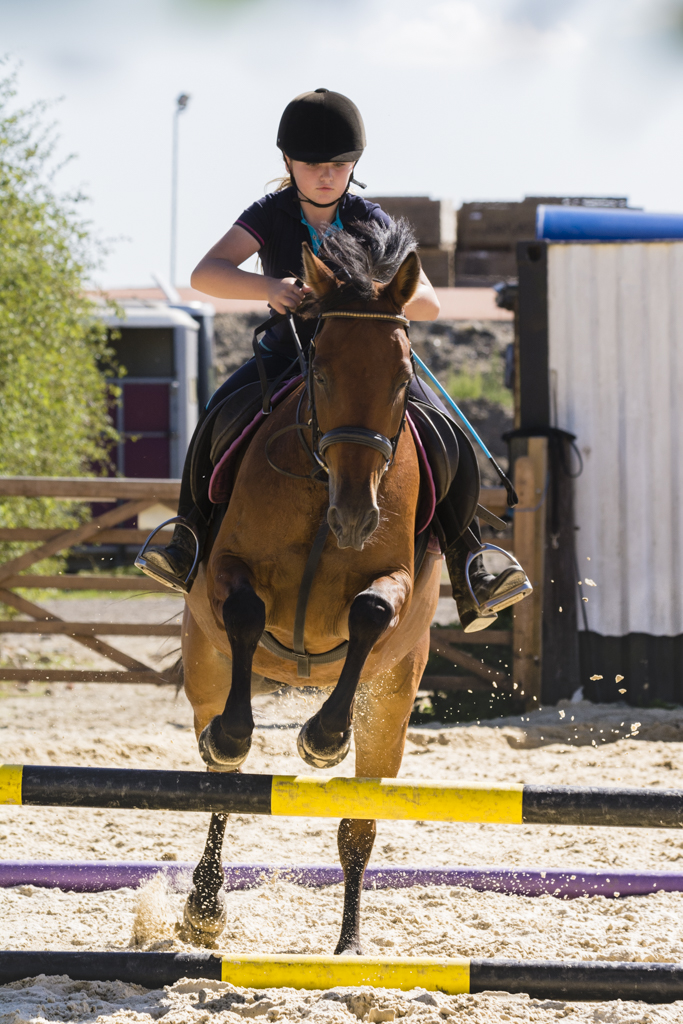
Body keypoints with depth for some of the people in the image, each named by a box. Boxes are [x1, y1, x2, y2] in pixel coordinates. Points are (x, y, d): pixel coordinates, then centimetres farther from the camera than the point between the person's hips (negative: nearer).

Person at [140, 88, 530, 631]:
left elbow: (428, 303, -11)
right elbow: (205, 274, -22)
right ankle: (187, 547, -20)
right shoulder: (271, 215, -7)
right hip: (287, 353, 0)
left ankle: (469, 576, -21)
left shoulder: (369, 221, -4)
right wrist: (267, 287, -41)